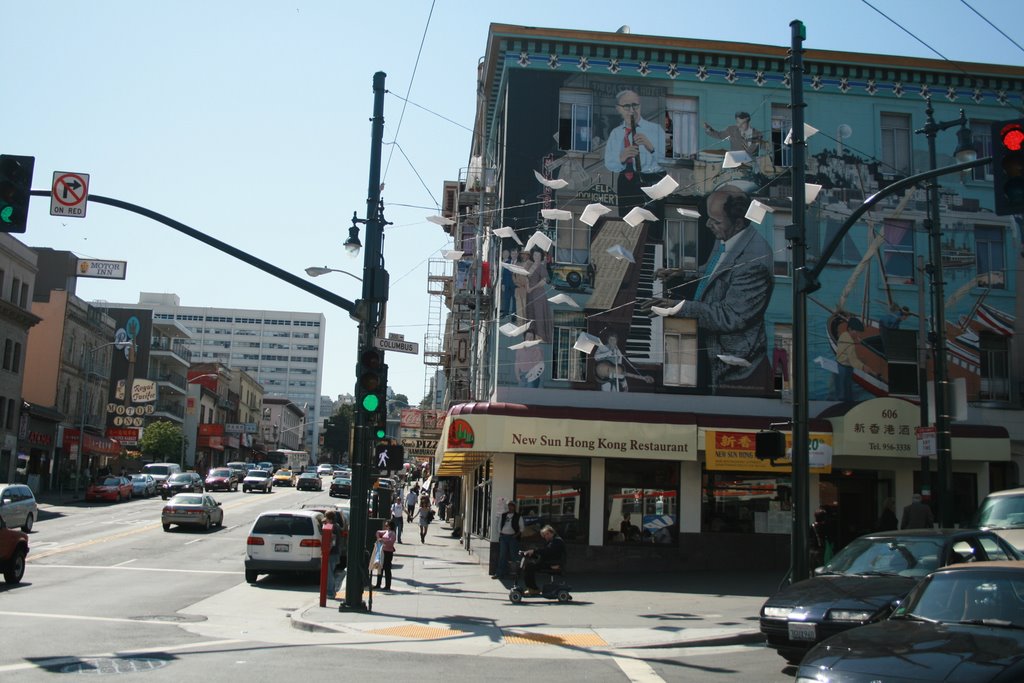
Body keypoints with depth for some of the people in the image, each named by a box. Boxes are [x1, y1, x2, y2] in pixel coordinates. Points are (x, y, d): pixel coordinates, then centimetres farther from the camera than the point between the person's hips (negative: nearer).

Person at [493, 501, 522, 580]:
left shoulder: (518, 516, 2)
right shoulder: (503, 515, 13)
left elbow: (521, 528, 2)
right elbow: (499, 525, 16)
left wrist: (517, 535, -11)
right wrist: (499, 535, 6)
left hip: (513, 537, -3)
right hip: (503, 536, 3)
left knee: (513, 555, -3)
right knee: (502, 556, 3)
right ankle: (500, 574, 5)